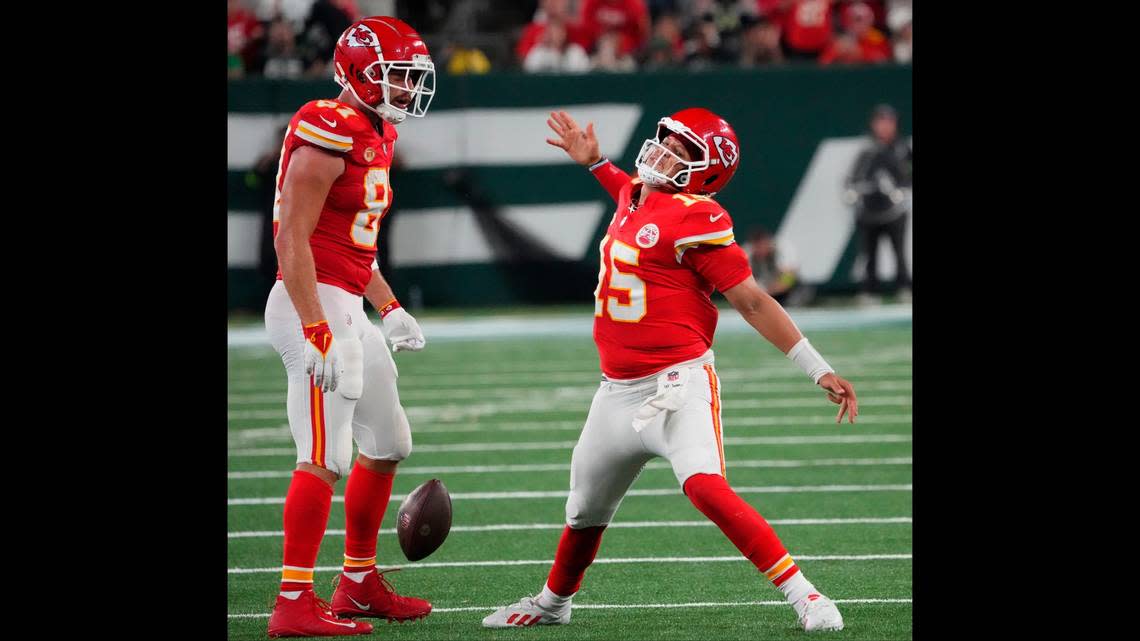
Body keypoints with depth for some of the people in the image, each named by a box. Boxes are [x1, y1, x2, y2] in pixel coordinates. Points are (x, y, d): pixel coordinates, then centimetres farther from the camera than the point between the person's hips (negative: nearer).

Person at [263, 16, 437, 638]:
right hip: (315, 305, -10)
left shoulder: (376, 137, 15)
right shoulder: (327, 136, -16)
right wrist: (316, 332, -25)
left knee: (387, 445, 18)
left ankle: (360, 584, 28)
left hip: (347, 306, 10)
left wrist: (389, 307, 19)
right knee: (325, 458, -13)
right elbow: (292, 238, -20)